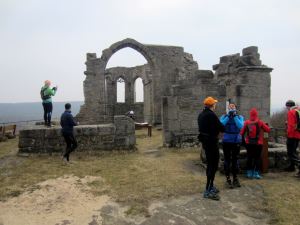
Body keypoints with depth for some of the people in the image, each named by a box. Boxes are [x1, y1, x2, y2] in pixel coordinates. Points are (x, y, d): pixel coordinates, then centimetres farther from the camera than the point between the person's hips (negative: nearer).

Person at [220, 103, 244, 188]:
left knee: (235, 160, 11)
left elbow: (240, 126, -18)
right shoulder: (224, 117, 0)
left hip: (237, 141, 1)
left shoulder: (240, 117, 1)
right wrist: (228, 116, -20)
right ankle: (228, 179, 12)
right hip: (226, 141, -1)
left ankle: (235, 178, 24)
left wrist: (235, 116, -18)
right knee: (227, 160, 3)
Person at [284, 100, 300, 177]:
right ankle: (292, 166, 31)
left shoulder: (291, 112, -13)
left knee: (291, 152, -7)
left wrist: (288, 133, -15)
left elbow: (291, 124, -21)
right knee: (293, 151, 21)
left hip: (292, 135, -9)